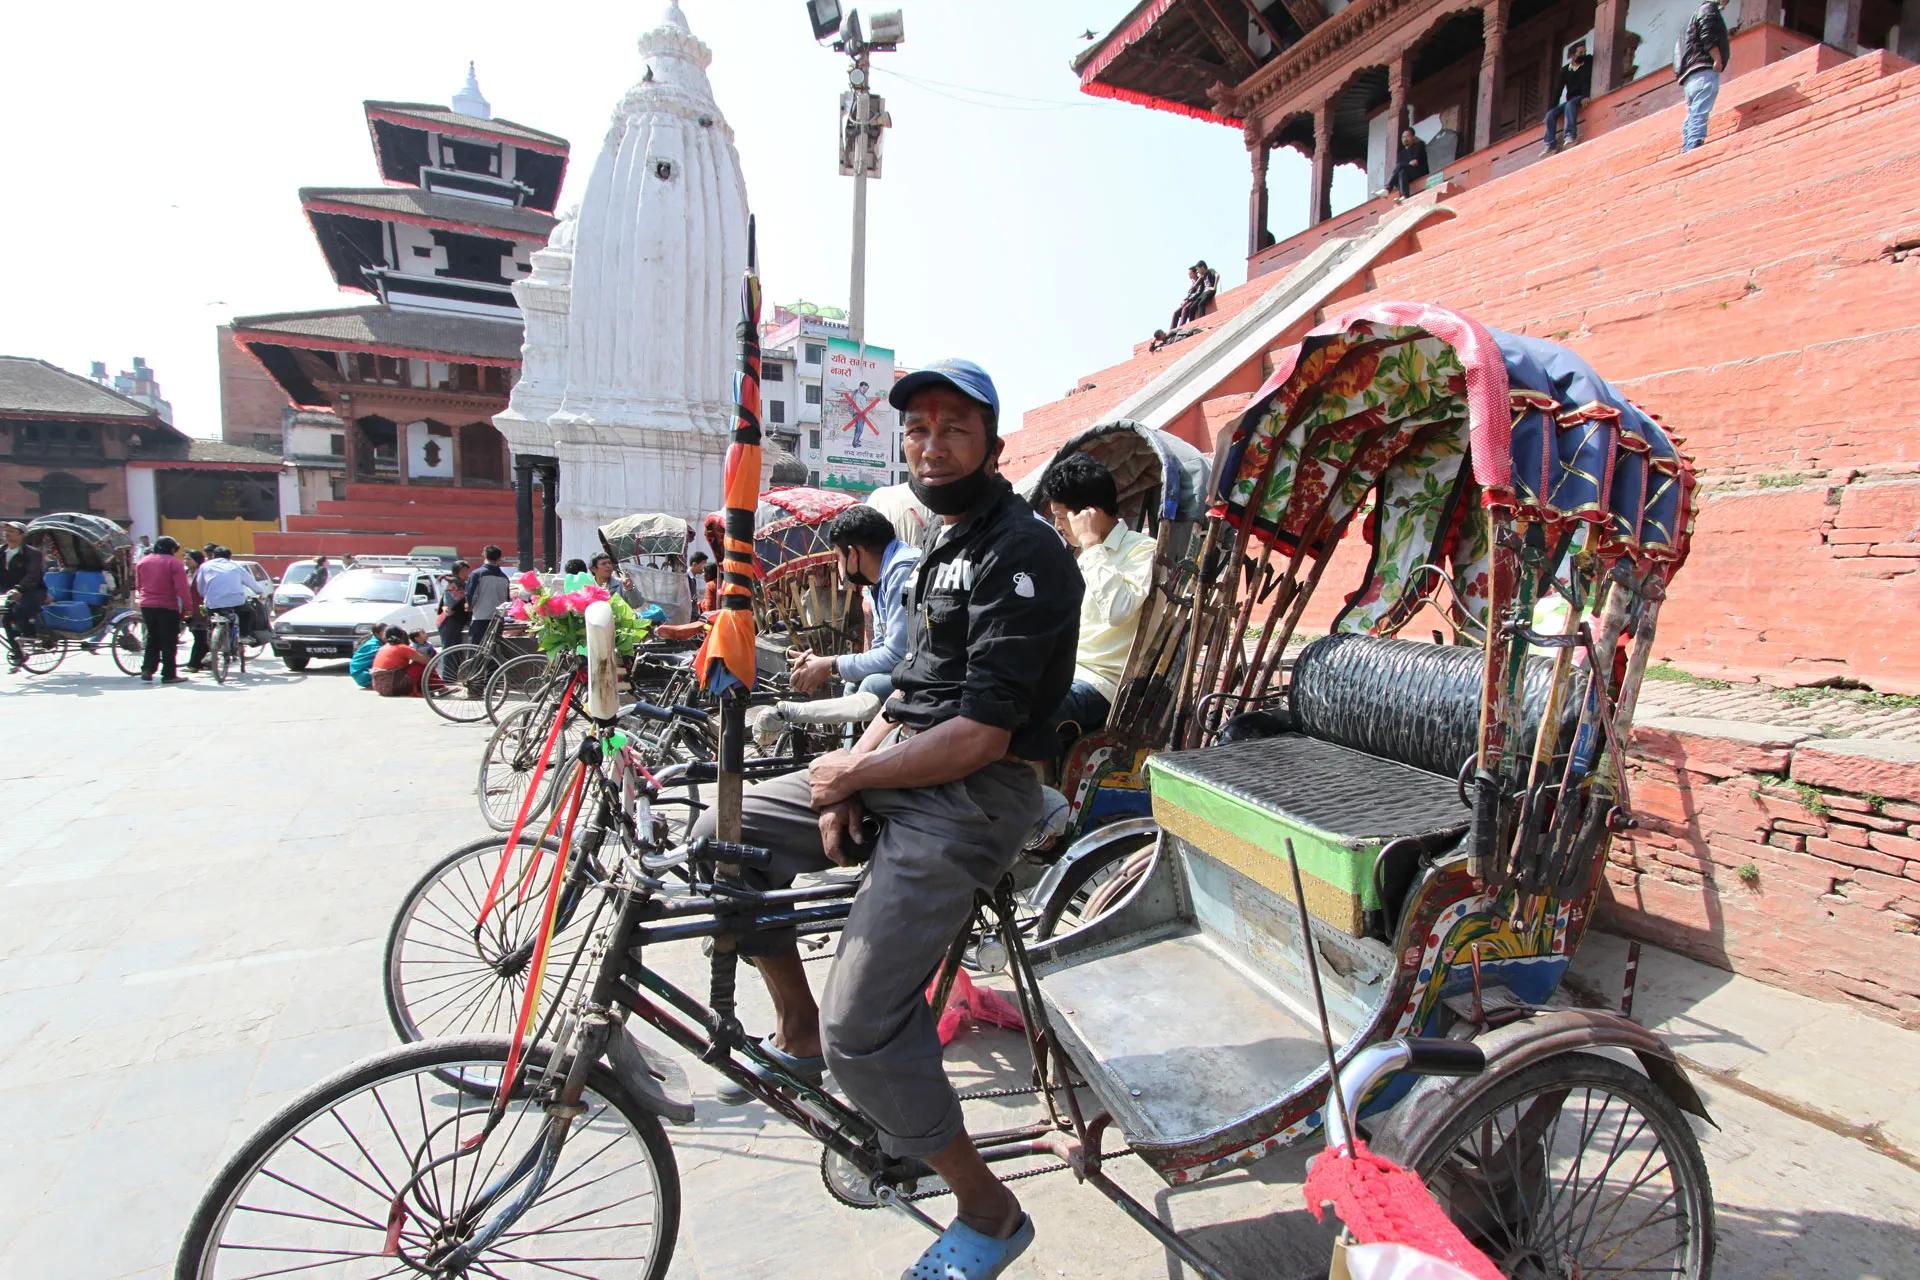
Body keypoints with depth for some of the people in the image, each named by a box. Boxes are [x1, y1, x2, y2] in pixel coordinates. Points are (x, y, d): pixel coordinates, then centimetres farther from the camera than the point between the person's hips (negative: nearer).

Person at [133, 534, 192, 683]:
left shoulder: (142, 562, 10)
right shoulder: (173, 562, -9)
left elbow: (138, 585, 17)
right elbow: (182, 588, -16)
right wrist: (188, 606, -13)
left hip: (146, 606, 6)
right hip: (168, 607, -6)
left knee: (152, 639, 18)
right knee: (169, 642, 1)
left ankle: (147, 669, 9)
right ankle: (169, 675, 2)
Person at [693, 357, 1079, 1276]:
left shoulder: (1021, 554, -16)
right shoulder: (944, 541, 17)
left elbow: (980, 737, -22)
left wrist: (849, 775, -10)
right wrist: (843, 780, 2)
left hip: (969, 799, -10)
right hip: (897, 773, 10)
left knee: (861, 1033, -12)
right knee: (724, 834, 7)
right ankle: (797, 1036, 23)